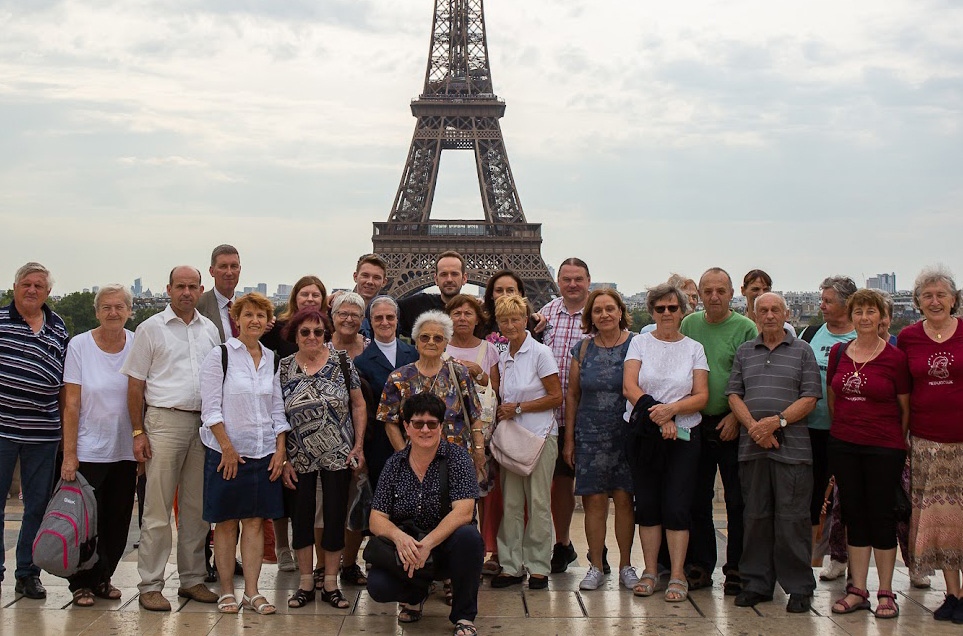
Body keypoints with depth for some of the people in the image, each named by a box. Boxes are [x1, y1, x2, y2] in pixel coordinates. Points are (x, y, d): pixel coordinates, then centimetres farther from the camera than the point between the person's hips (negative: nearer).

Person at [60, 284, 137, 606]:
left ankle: (102, 578, 25)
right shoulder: (79, 345, -5)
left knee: (118, 521, 8)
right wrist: (69, 454, -11)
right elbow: (71, 404, -7)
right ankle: (82, 584, 18)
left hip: (126, 450, 3)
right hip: (89, 450, -3)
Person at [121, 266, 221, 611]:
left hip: (204, 424, 4)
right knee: (158, 509, -5)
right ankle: (150, 586, 2)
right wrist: (138, 432, -6)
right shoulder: (151, 328, 2)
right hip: (165, 420, -4)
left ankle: (192, 579, 19)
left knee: (197, 507, 9)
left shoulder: (210, 329, 14)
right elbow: (135, 384, 1)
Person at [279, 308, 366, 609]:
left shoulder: (342, 362, -1)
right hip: (300, 459, 1)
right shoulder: (284, 368, 1)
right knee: (301, 517, 5)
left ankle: (331, 584, 15)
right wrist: (284, 459, -3)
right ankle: (306, 584, 18)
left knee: (335, 516, 3)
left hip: (338, 456, -1)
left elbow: (358, 405, 3)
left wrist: (359, 445, -4)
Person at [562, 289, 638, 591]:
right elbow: (572, 396, 11)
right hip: (590, 434, 2)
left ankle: (625, 565, 13)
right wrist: (569, 439, 8)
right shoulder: (583, 349, 7)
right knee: (593, 500, 1)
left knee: (624, 498, 0)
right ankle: (595, 567, 11)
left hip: (627, 432, -2)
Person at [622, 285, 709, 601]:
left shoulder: (694, 349, 7)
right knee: (647, 503, 5)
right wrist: (659, 418, -16)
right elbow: (630, 387, -5)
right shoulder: (640, 343, 6)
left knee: (677, 506, -3)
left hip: (683, 436, -1)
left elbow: (701, 396, 0)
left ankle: (677, 576, 4)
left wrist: (670, 409, -18)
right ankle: (650, 572, 15)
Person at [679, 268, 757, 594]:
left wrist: (735, 416, -15)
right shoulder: (689, 325, 9)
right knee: (697, 499, 8)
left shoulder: (746, 328, -4)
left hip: (732, 426, -4)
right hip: (695, 423, 4)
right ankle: (700, 565, 18)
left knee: (737, 502, 1)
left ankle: (736, 569, 11)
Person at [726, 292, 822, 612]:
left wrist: (776, 421, -13)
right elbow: (734, 394, 9)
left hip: (791, 446, -3)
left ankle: (799, 587, 7)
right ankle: (756, 583, 16)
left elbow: (810, 397, -1)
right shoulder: (744, 352, 15)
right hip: (752, 446, 3)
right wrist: (754, 426, -8)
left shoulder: (802, 351, 7)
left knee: (792, 518, -3)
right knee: (755, 516, 7)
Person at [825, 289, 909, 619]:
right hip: (843, 445, 4)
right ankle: (857, 590, 17)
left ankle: (886, 593, 13)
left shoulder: (895, 357, -6)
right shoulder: (838, 353, 6)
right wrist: (843, 427, 11)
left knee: (882, 515, 2)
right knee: (854, 515, 9)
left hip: (884, 447, -4)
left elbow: (905, 407, -1)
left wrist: (899, 443, 0)